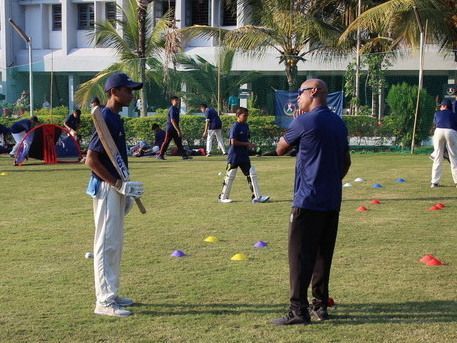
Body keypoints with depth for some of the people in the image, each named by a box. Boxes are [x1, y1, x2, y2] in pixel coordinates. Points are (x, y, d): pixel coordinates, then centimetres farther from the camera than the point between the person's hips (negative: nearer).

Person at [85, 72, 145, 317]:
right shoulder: (106, 119, -16)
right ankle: (104, 301, 1)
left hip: (115, 188, 10)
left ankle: (110, 295, 25)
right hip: (106, 188, -10)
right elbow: (91, 159, -22)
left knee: (115, 243, 15)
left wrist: (124, 189, 17)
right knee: (107, 243, -5)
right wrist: (119, 185, -21)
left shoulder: (115, 118, 13)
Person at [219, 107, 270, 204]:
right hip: (234, 156, -7)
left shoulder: (246, 126, 9)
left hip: (244, 156, 7)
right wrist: (247, 144, -19)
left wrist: (250, 145, 0)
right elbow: (233, 142, -21)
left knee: (252, 174, 1)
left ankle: (257, 196, 1)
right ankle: (223, 197, 15)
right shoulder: (235, 127, -15)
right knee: (230, 176, 2)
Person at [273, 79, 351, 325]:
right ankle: (320, 305, 20)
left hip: (308, 201, -7)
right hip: (332, 201, 7)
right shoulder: (339, 123, 11)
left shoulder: (304, 122, -11)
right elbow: (346, 162, 17)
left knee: (300, 255, -4)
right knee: (323, 255, 14)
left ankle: (299, 310, -5)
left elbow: (280, 149, 1)